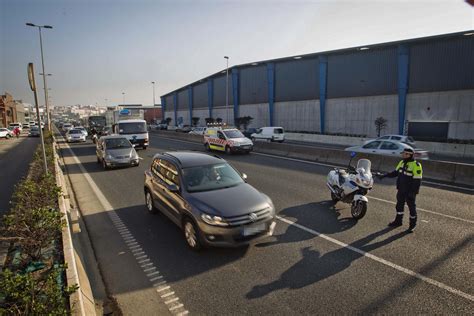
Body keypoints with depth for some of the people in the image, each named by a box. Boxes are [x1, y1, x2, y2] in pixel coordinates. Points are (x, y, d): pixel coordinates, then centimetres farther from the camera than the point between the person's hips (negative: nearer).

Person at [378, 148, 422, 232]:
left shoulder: (416, 165, -19)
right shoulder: (402, 162, 4)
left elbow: (417, 180, -20)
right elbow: (395, 172, 16)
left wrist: (413, 192, -22)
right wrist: (385, 175, 8)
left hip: (410, 191, -7)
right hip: (401, 190, 7)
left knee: (411, 207, 6)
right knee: (399, 205, 17)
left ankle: (412, 223, 22)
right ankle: (398, 221, 31)